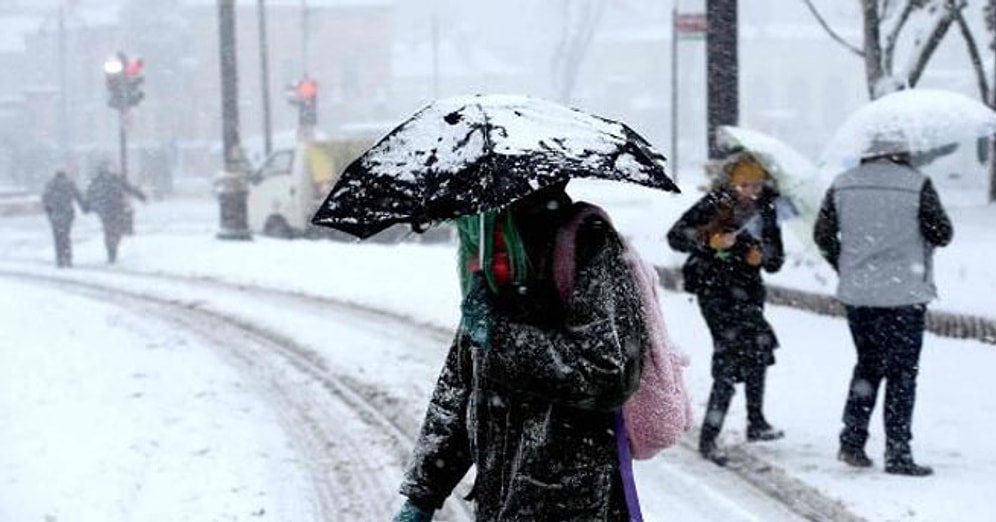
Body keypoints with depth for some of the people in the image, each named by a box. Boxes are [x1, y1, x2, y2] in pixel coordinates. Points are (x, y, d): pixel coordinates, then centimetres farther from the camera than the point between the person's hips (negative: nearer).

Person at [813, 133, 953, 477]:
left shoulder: (842, 185, 5)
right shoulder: (917, 185, -7)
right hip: (905, 294, -4)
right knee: (901, 374, 2)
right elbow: (942, 234, -6)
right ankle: (898, 454, 2)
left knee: (867, 366, 18)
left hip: (856, 294, 4)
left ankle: (852, 442, 15)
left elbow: (822, 235, 6)